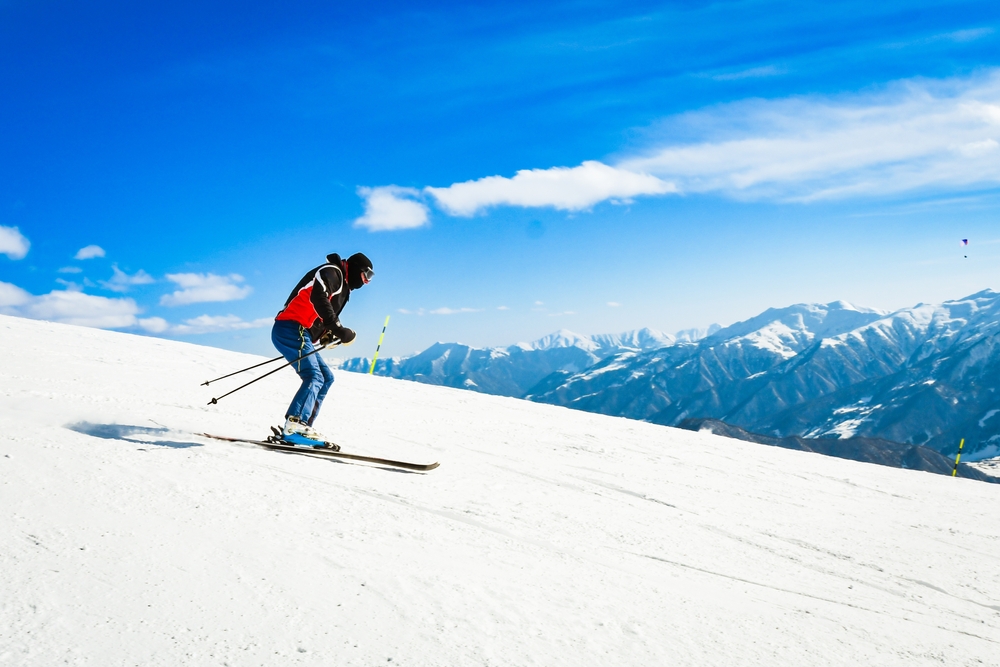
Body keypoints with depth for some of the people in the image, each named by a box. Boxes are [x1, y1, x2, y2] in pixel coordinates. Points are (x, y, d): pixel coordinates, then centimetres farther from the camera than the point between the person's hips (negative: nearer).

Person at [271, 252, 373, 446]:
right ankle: (294, 426, -30)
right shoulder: (332, 273, -6)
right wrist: (337, 329, -26)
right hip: (291, 330, -10)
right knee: (314, 378, -20)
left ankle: (303, 426, 4)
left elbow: (330, 318, 24)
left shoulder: (342, 287, 25)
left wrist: (332, 334, 2)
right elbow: (317, 297, -25)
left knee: (326, 377, 10)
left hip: (300, 335, 10)